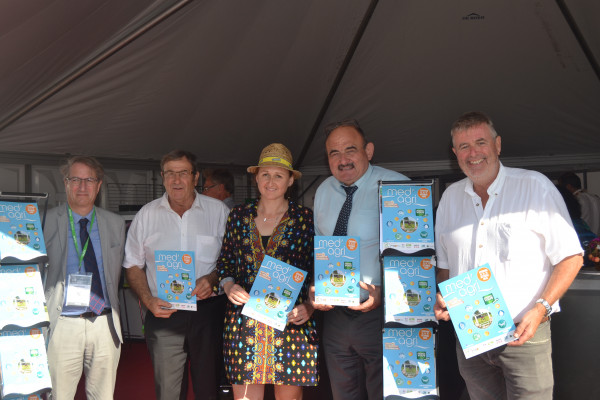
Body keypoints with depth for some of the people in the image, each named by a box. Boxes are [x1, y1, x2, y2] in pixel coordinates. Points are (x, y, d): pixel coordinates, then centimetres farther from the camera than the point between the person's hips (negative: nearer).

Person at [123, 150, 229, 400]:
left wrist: (212, 279, -12)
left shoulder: (218, 211, 4)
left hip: (208, 311, 0)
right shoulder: (147, 215, 8)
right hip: (163, 312, 1)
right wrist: (147, 300, -4)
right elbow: (133, 265, 11)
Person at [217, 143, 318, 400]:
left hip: (291, 321, -2)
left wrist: (309, 305, -11)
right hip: (243, 322, 2)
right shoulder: (238, 215, 9)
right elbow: (225, 261, 15)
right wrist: (229, 286, -4)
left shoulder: (305, 219, 1)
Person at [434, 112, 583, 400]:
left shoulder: (535, 186, -5)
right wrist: (441, 299, -1)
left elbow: (570, 257, -6)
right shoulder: (451, 197, 9)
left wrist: (540, 310, -17)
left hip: (524, 333, -4)